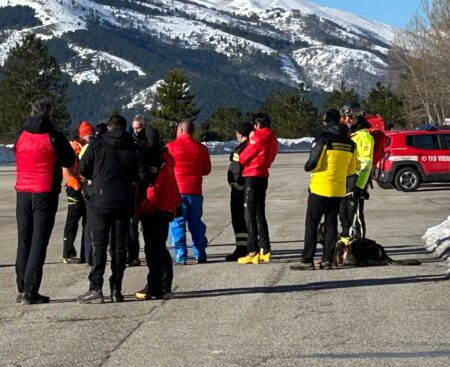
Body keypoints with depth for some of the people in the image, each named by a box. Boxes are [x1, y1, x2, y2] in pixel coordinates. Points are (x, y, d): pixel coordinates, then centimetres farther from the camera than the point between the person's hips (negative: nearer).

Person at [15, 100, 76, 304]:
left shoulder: (20, 136, 4)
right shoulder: (53, 137, -9)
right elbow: (70, 161, 0)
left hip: (23, 193, 4)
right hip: (45, 193, -4)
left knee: (23, 241, 12)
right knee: (39, 241, -3)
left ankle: (22, 289, 12)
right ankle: (30, 291, -9)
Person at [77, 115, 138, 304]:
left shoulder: (98, 143, -3)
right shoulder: (131, 146, 4)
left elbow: (83, 169, 0)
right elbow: (137, 175, 7)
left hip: (101, 199, -2)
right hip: (124, 201, 2)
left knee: (99, 245, -1)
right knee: (119, 244, 8)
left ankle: (95, 289, -6)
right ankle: (116, 289, 9)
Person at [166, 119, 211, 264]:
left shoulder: (171, 147, -6)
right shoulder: (201, 148, 4)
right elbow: (206, 170, 11)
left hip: (177, 190, -3)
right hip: (195, 191, 3)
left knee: (177, 224, 0)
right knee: (196, 222, 12)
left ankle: (180, 256, -4)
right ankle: (200, 255, 14)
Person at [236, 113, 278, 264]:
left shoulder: (258, 136, -12)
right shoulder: (273, 139, 14)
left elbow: (246, 155, -7)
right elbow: (268, 158, 12)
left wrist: (239, 158, 16)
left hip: (252, 177, -8)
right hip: (263, 176, 8)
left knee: (250, 215, -6)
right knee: (260, 215, 15)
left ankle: (253, 252, -9)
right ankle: (265, 250, 15)